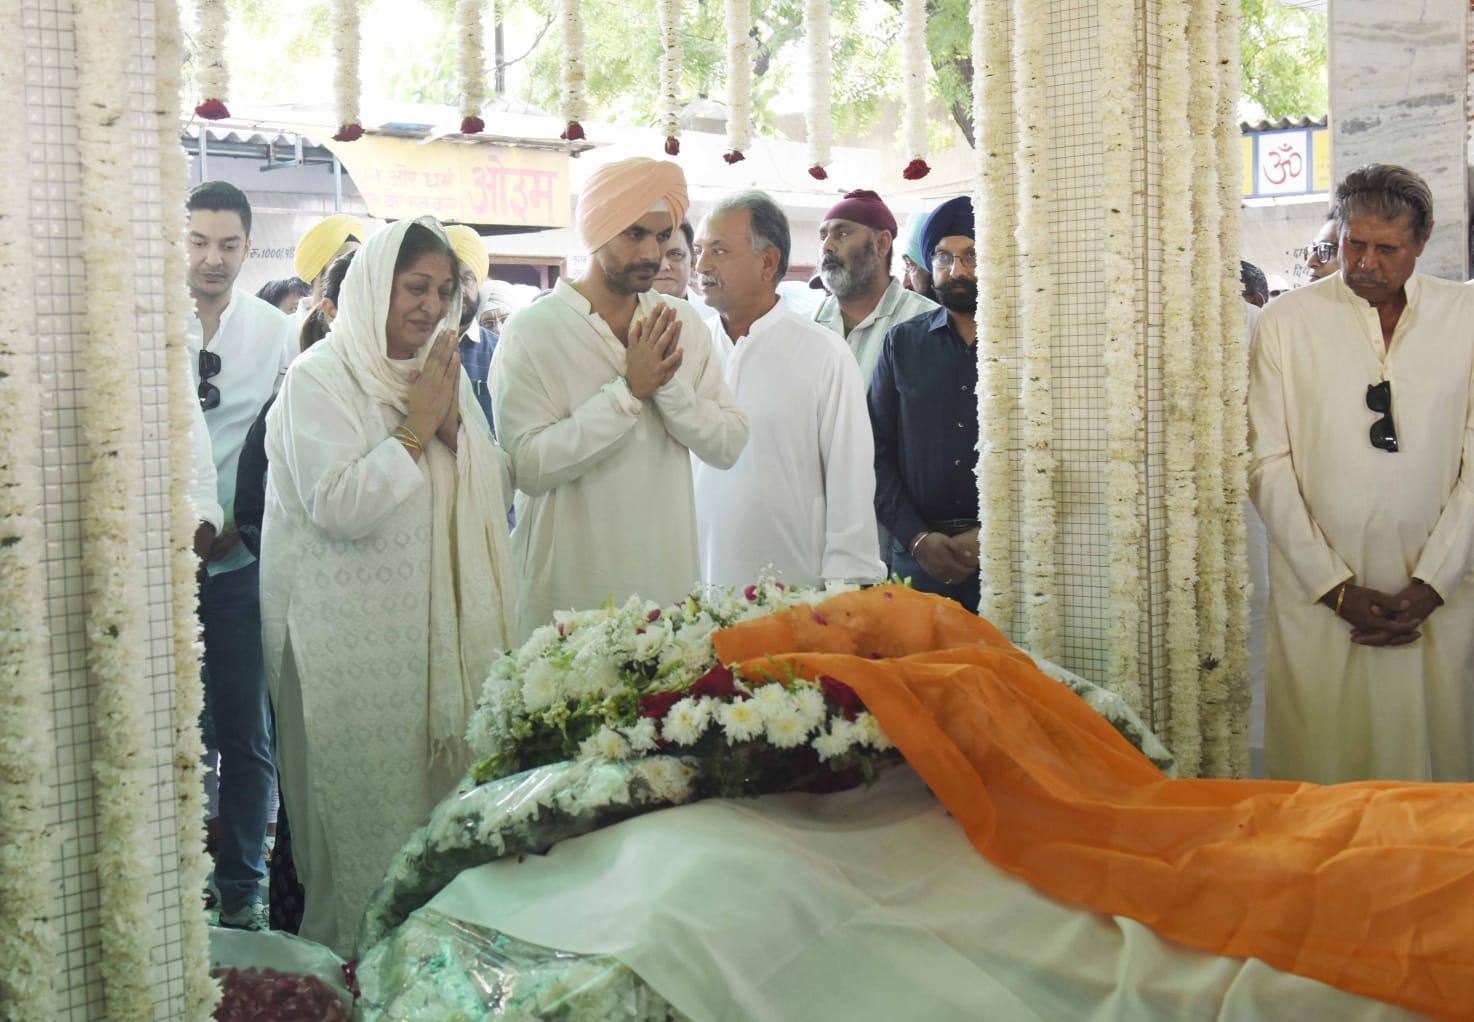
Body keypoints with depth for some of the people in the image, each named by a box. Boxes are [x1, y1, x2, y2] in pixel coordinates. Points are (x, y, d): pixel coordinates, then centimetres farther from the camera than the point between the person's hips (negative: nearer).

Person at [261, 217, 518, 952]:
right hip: (355, 636, -6)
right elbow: (338, 505, -20)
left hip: (439, 623, 6)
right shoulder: (320, 377, -8)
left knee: (443, 779, 9)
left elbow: (496, 489, 8)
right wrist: (415, 428, -15)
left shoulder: (443, 371, 12)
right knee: (366, 805, 0)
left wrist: (453, 423, -8)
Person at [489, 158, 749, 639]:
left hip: (671, 583, 4)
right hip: (568, 594, -4)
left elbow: (728, 446, 1)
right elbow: (528, 465, -19)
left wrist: (669, 385, -15)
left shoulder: (681, 323, 7)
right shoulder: (532, 328, -8)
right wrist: (629, 390, -18)